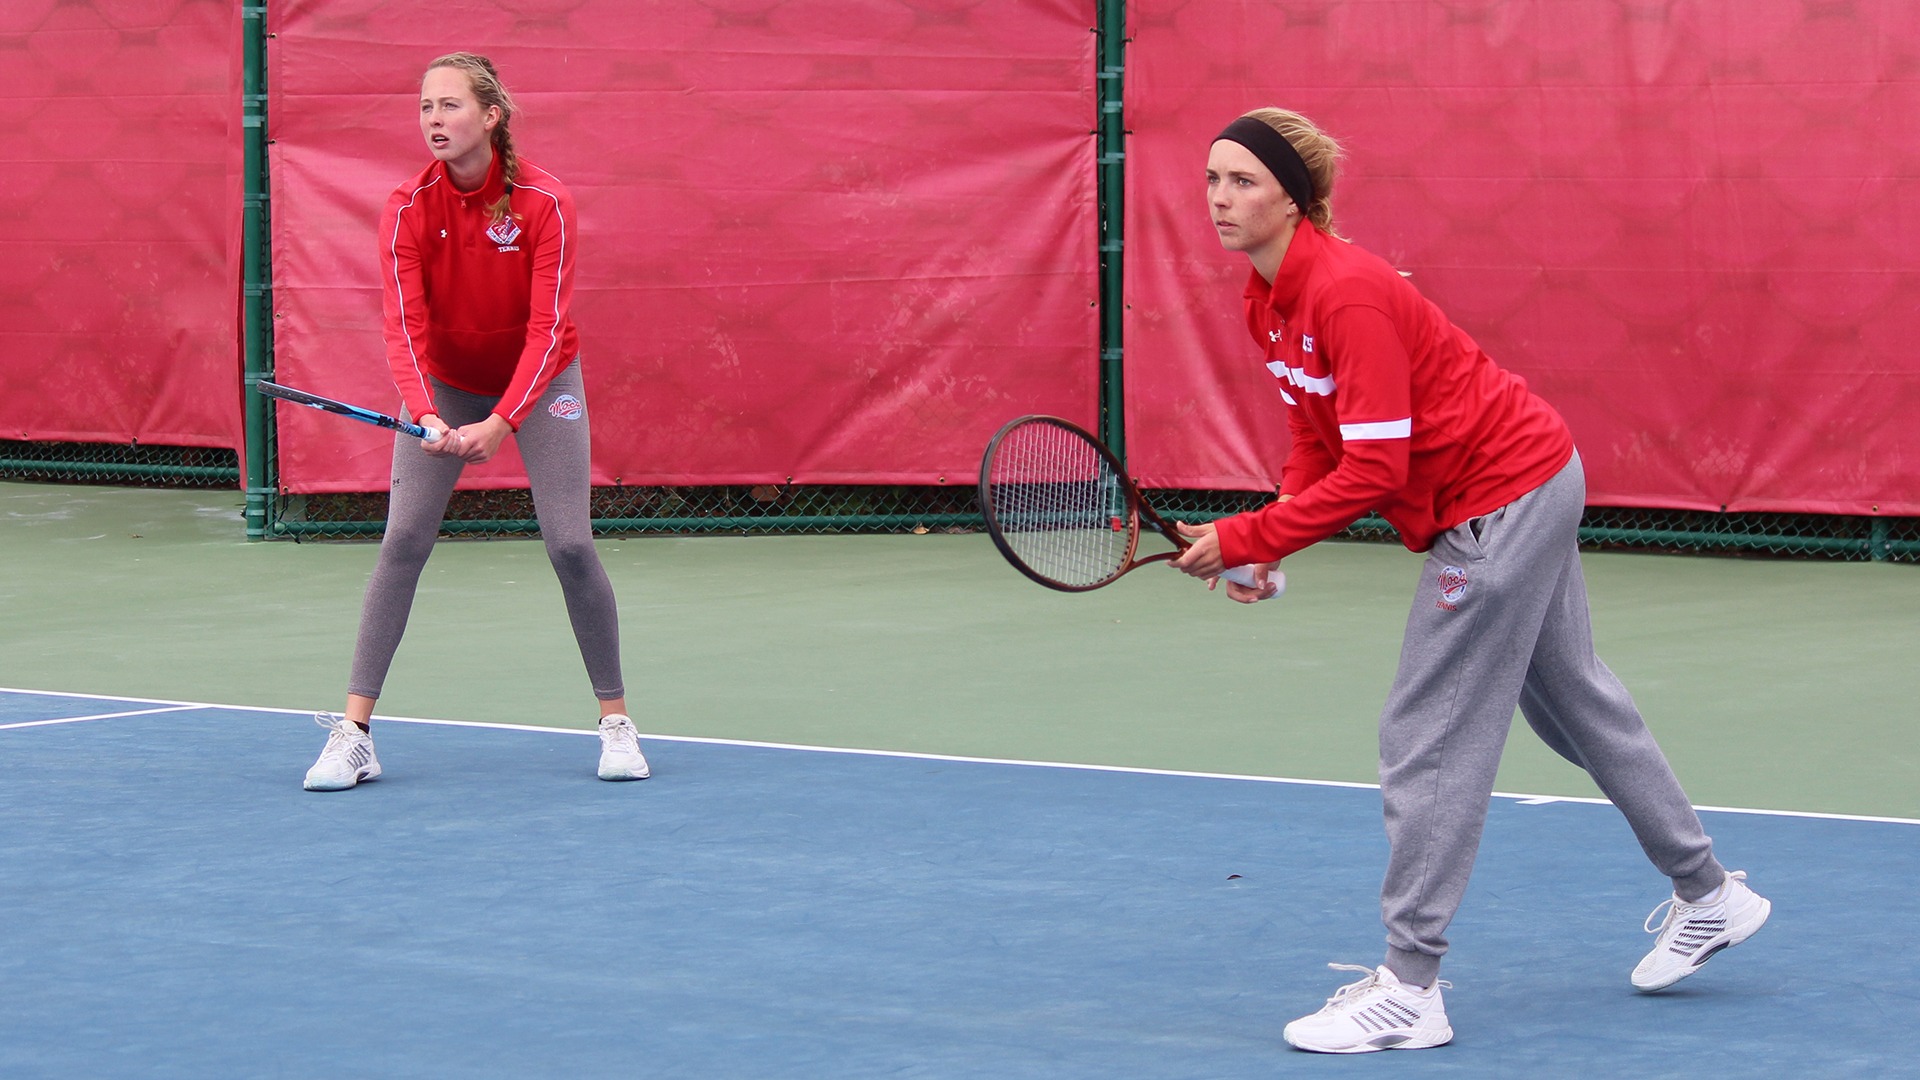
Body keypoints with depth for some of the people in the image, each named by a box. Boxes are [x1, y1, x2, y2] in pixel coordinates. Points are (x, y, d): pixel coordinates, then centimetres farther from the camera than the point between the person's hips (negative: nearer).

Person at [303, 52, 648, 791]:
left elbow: (548, 328, -25)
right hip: (445, 382, 1)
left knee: (570, 543, -11)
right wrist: (428, 416, -39)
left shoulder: (546, 203, -22)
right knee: (403, 541, -10)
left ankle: (615, 721, 5)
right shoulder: (409, 208, -17)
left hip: (540, 380, -1)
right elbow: (404, 328, -22)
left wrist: (503, 422, -37)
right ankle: (353, 732, -9)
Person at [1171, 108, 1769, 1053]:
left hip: (1501, 499, -10)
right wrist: (1267, 547, -6)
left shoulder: (1347, 295, -27)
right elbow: (1318, 441, 9)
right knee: (1575, 700, 22)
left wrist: (1245, 537, -27)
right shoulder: (1270, 302, 2)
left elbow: (1371, 471, -30)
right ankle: (1708, 894, 38)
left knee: (1427, 736, -8)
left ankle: (1408, 991, -2)